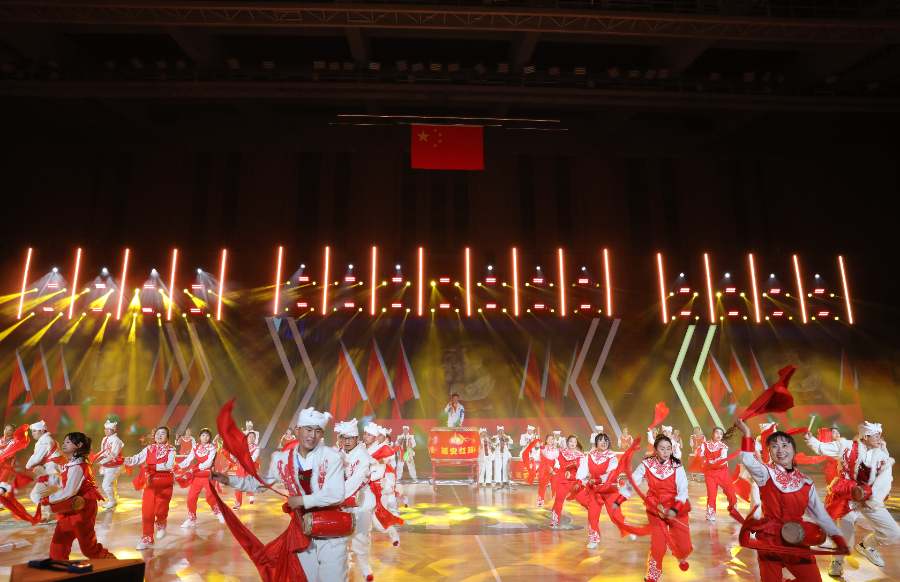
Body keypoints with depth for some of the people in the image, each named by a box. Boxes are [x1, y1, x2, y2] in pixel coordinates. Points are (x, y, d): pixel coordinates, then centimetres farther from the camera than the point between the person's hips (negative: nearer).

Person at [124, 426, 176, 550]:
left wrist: (153, 466, -26)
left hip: (164, 484, -3)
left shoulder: (170, 450, -4)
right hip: (150, 483, 3)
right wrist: (129, 460, -31)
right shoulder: (149, 449, 7)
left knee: (160, 510, -12)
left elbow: (170, 465, -18)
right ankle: (147, 539, 18)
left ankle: (161, 525, 24)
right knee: (147, 511, 2)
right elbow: (138, 458, -10)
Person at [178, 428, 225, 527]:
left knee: (210, 497, -8)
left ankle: (219, 513, 16)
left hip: (208, 475, -4)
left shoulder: (212, 448, -7)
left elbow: (208, 463, -19)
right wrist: (176, 467, -23)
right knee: (191, 498, 1)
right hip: (197, 476, 4)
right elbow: (187, 461, -5)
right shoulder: (195, 448, 5)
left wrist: (195, 469, -31)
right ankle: (191, 519, 20)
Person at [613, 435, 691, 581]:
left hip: (677, 510, 0)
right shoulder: (646, 465, -10)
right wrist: (618, 501, -7)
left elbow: (683, 491, -17)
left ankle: (681, 558, 41)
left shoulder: (677, 466, -11)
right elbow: (631, 483, -4)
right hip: (656, 510, 0)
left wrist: (674, 509, -31)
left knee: (684, 547, 1)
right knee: (658, 547, -8)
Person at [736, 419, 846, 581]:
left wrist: (837, 537, 2)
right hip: (769, 539, -4)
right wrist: (747, 434, -31)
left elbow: (820, 513, 11)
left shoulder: (805, 482, 7)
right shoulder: (766, 473, -6)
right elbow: (748, 461, -28)